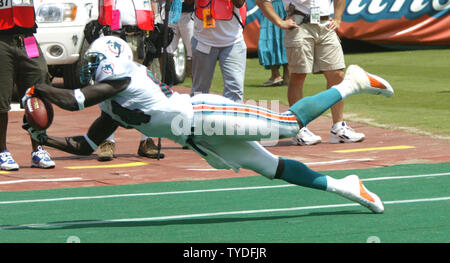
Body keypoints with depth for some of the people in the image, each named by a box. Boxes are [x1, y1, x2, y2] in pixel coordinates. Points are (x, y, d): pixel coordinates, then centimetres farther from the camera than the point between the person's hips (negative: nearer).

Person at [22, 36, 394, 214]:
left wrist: (38, 89, -1)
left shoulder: (122, 75, -7)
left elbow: (73, 101, -17)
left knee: (290, 123, -14)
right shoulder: (112, 110, 21)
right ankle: (342, 186, 10)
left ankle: (350, 84, -1)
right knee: (271, 168, 5)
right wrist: (45, 139, 17)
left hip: (203, 113, -8)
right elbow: (85, 146, 26)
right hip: (199, 137, 8)